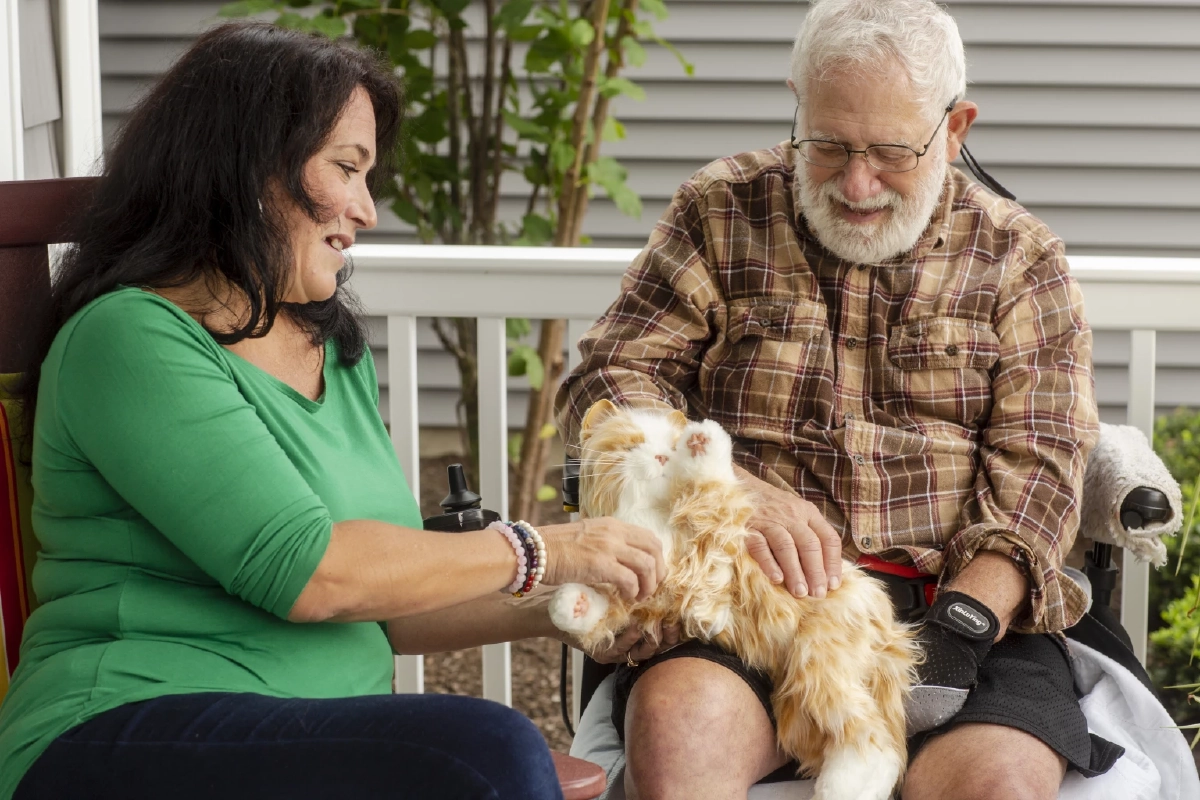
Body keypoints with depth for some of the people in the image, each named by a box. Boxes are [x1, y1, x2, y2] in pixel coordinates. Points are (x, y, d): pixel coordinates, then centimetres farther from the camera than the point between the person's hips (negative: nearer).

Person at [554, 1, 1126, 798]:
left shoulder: (1019, 258, 12)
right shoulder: (721, 212, 13)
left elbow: (1036, 469, 3)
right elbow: (609, 379, 7)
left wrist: (961, 624, -14)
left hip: (954, 595, 0)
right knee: (675, 725, -33)